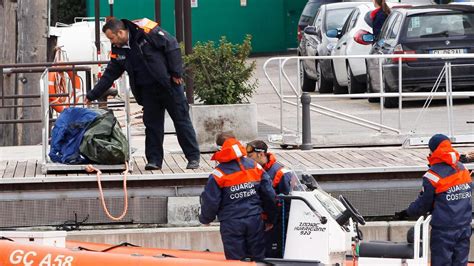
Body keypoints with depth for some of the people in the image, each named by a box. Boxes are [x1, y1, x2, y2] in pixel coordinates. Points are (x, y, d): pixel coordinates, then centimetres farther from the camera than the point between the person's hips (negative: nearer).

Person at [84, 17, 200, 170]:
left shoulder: (147, 32, -17)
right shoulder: (118, 51, 4)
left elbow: (171, 46, -14)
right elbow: (109, 75, 11)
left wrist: (176, 72, -15)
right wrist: (92, 95, 9)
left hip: (168, 84, -6)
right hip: (147, 90, 6)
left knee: (181, 120, 0)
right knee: (152, 125, 5)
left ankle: (193, 158, 6)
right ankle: (154, 160, 12)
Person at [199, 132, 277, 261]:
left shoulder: (218, 174, -11)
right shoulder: (255, 166, 1)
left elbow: (211, 202, -8)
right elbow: (269, 195, 3)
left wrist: (205, 219, 14)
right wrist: (271, 218, 18)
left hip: (231, 224, -3)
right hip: (255, 221, 3)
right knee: (258, 259, 12)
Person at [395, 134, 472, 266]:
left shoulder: (433, 174, -13)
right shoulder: (463, 169, 6)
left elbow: (423, 204, -6)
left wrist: (407, 213, 10)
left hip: (443, 230, -5)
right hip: (464, 227, 5)